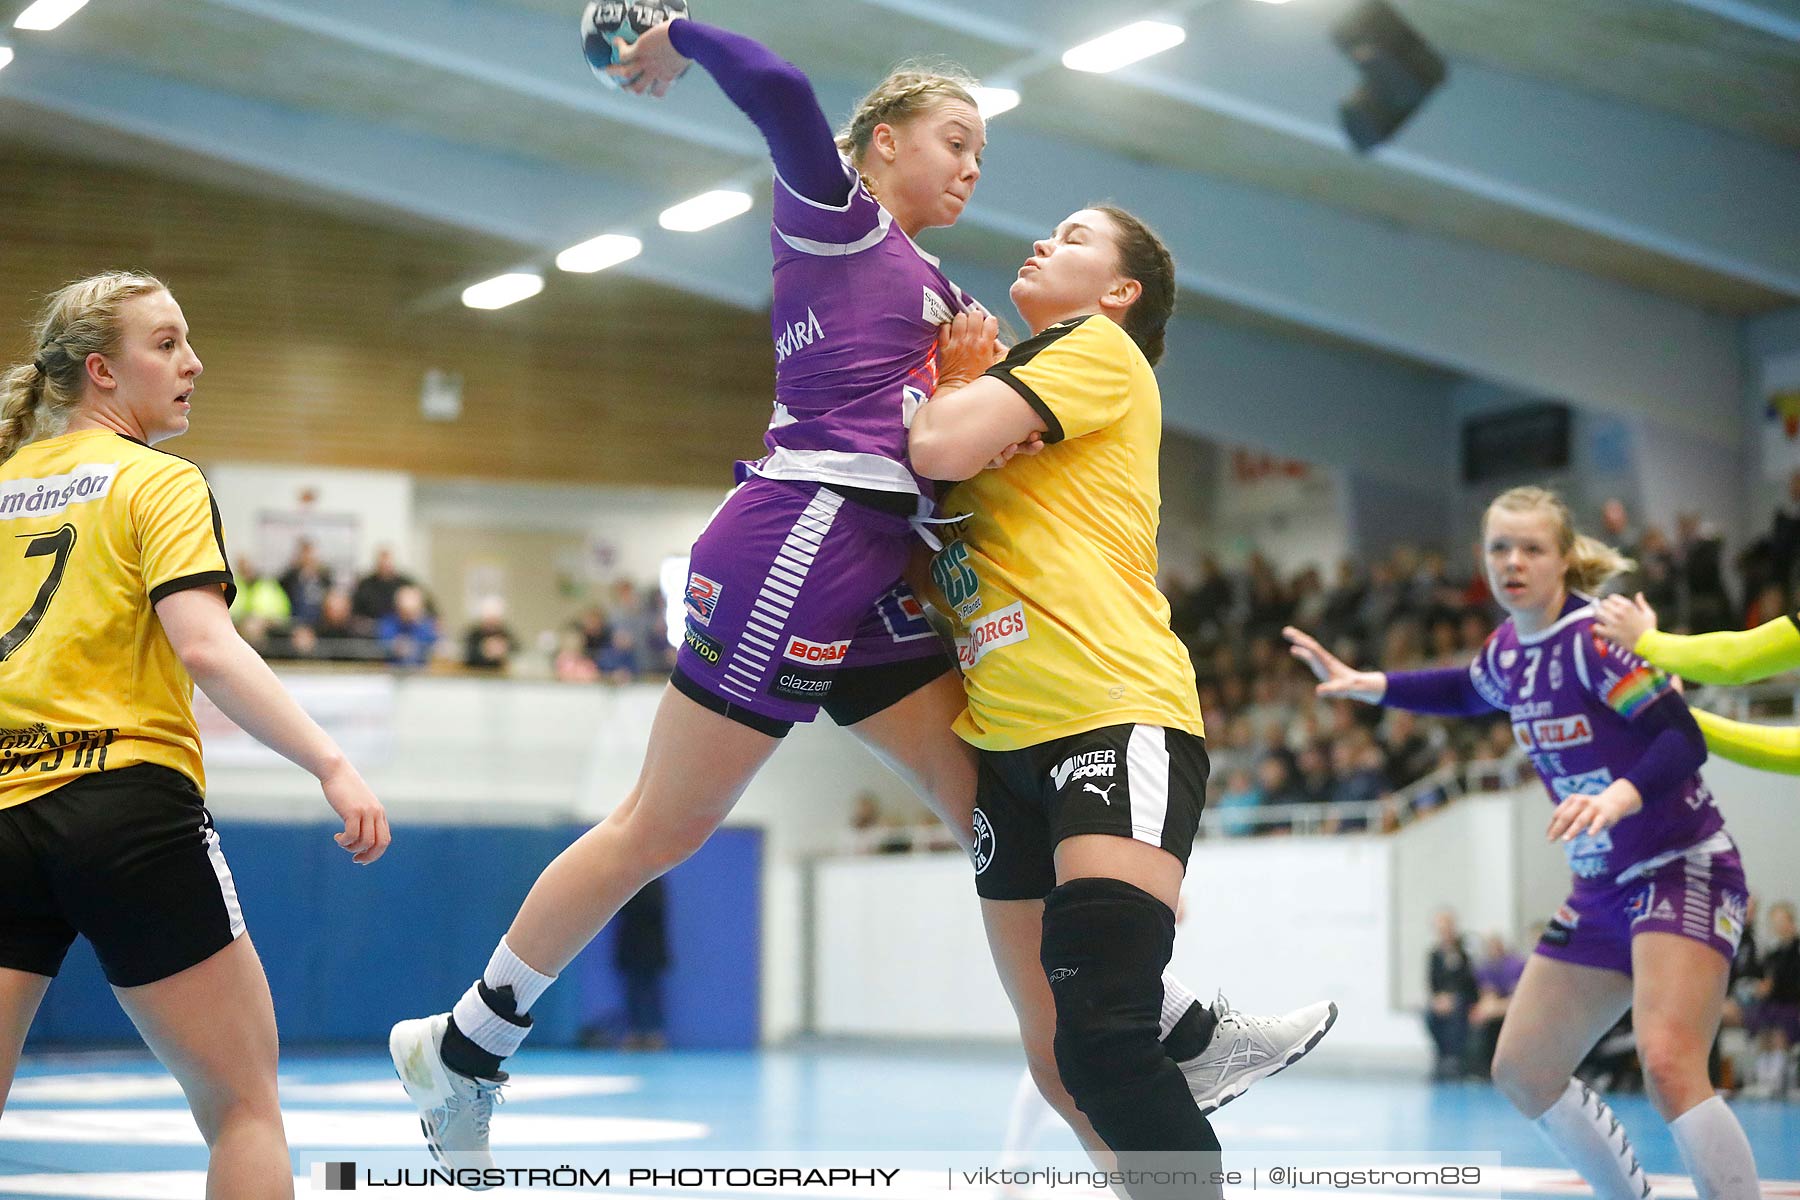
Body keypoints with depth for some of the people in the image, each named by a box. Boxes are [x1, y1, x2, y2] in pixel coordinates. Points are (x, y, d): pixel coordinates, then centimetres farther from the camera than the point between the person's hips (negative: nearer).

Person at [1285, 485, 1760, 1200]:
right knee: (1521, 1071, 11)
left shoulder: (1595, 637, -17)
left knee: (1668, 1066, -30)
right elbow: (1470, 693, 31)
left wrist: (1620, 797, -43)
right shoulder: (1509, 646, 6)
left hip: (1682, 869, -9)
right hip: (1604, 888, 9)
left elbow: (1683, 740, -26)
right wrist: (1366, 685, 24)